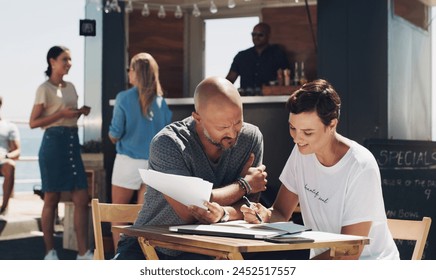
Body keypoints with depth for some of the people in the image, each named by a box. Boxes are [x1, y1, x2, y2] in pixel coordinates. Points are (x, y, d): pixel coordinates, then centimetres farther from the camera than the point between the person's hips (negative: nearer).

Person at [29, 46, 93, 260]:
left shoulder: (71, 87, 16)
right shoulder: (45, 89, -5)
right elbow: (33, 122, -9)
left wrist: (81, 112, 5)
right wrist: (61, 114, -17)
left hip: (73, 142, 7)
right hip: (54, 142, -7)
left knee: (81, 199, 0)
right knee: (51, 200, 0)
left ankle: (83, 252, 1)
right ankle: (50, 252, 9)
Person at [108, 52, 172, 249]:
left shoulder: (124, 98, -8)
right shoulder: (161, 101, 2)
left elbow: (114, 135, -6)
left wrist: (113, 136, 15)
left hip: (128, 161, -3)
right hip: (155, 164, 3)